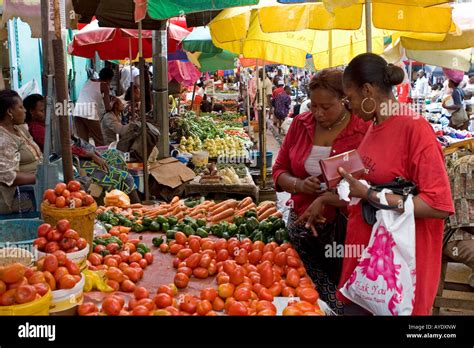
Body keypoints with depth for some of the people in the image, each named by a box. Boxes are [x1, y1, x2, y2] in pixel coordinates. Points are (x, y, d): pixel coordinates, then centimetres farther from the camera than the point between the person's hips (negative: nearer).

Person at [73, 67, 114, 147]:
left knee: (82, 140, 6)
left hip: (77, 111, 6)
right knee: (99, 140, 2)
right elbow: (107, 107, -1)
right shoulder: (104, 85, 5)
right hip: (90, 112, -6)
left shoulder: (89, 81, 21)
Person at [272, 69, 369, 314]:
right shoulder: (300, 124, 6)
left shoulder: (365, 131, -8)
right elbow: (279, 171, 11)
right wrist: (300, 185, -10)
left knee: (339, 304, -1)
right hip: (301, 226, 4)